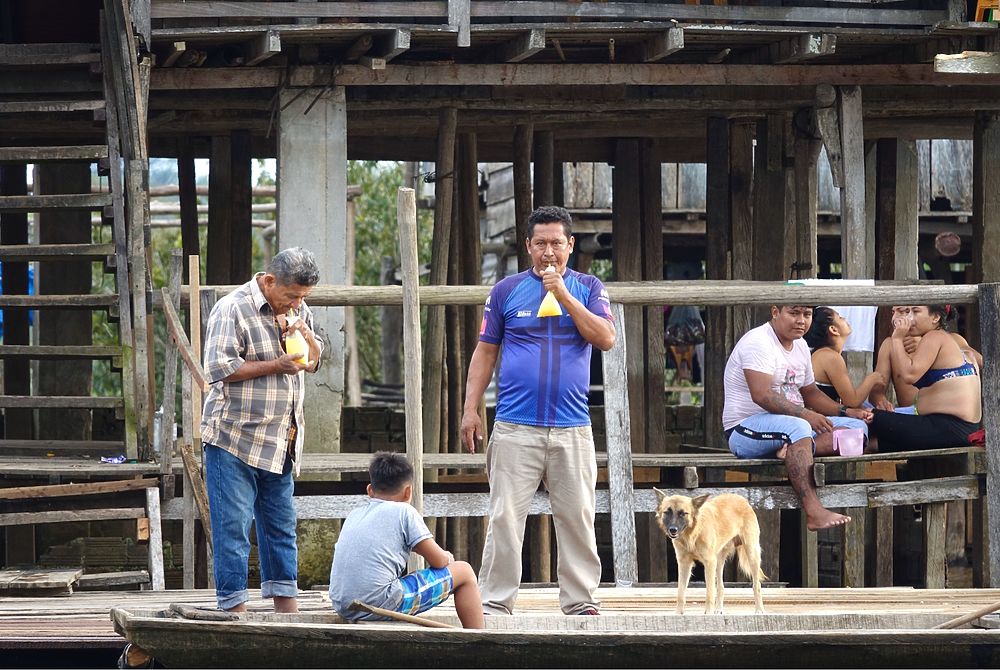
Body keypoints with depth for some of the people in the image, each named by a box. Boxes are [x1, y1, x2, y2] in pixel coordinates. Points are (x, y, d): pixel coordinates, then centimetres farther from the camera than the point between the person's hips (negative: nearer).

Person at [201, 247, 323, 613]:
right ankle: (233, 605, -3)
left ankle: (285, 602, 18)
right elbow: (220, 369, -18)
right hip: (234, 439, -7)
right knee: (233, 526, -6)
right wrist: (276, 366, -18)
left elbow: (313, 361, 19)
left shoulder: (298, 309, 10)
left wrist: (305, 336, -3)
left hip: (280, 443, 7)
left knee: (281, 524, 12)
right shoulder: (233, 309, -12)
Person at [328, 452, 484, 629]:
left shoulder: (353, 515, 18)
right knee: (464, 572, 7)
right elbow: (438, 561, 1)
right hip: (382, 604, -7)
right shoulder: (404, 511, 1)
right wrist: (447, 557, 26)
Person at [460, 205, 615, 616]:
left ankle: (581, 601, 10)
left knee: (577, 518, 2)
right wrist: (471, 410, 3)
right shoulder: (507, 290, 9)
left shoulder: (588, 289, 10)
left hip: (572, 427, 1)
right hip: (514, 428, -1)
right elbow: (485, 352, 11)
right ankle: (495, 603, 1)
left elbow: (606, 339, -5)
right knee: (505, 519, -4)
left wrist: (564, 296, -11)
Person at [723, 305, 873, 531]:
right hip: (745, 430, -9)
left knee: (857, 426, -7)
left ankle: (792, 451, -33)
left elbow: (810, 392, 25)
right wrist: (804, 414, -31)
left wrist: (846, 412, 10)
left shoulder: (800, 346, 16)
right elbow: (762, 395, -25)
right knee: (798, 428, -40)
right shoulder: (758, 342, -13)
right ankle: (814, 512, -52)